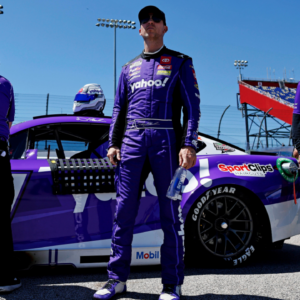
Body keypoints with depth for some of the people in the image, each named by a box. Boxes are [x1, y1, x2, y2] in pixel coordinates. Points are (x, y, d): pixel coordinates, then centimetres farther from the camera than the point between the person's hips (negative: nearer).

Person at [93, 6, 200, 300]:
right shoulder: (130, 67, 22)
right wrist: (113, 143, 7)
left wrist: (189, 144, -11)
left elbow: (192, 106, 2)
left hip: (165, 141, -3)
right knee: (123, 212, 1)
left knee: (169, 214, -2)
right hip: (132, 142, 4)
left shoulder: (179, 62, 11)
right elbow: (119, 109, 21)